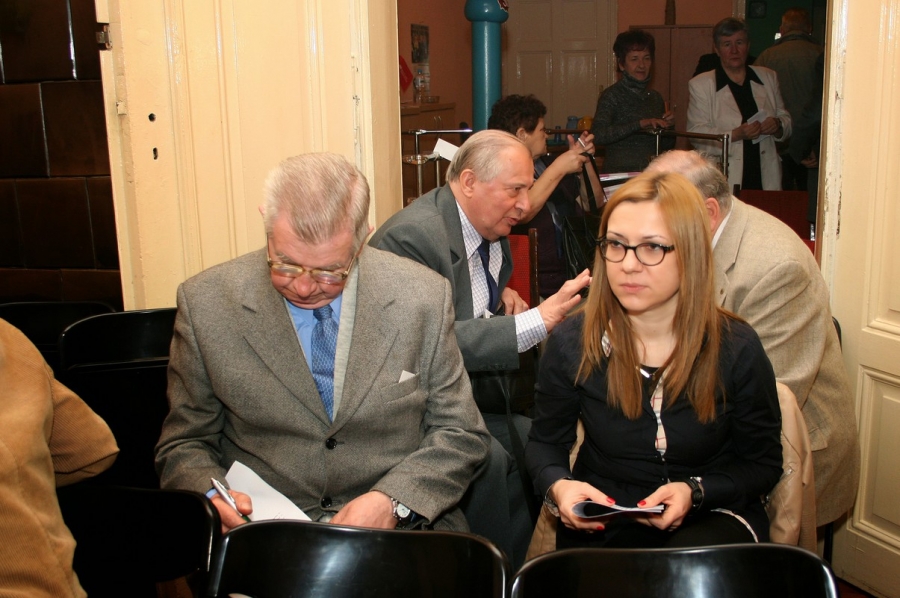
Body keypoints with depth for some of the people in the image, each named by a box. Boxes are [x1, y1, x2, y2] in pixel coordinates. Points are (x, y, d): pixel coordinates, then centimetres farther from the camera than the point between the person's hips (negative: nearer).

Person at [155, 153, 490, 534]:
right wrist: (212, 498, -16)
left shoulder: (423, 298, -4)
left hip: (397, 531, 0)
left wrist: (392, 501, -14)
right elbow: (185, 445, 5)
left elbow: (460, 434, 2)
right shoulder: (205, 304, -5)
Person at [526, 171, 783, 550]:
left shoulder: (737, 348, -10)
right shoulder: (571, 343, -8)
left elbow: (763, 463, 0)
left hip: (709, 516, 0)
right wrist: (557, 486, -18)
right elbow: (545, 441, 6)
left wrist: (695, 492, -19)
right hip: (601, 517, 1)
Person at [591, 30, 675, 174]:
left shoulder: (656, 97, 14)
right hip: (619, 173, -5)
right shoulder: (612, 95, -3)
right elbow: (598, 135, -20)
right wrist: (639, 124, -24)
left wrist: (669, 126, 0)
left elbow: (667, 146, 19)